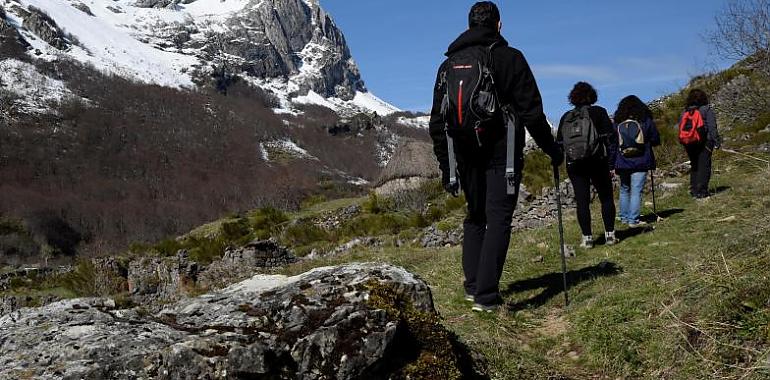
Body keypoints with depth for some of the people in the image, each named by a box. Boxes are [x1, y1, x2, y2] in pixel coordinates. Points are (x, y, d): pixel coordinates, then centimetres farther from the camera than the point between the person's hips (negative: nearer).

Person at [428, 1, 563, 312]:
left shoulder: (448, 64, 9)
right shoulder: (509, 58, -3)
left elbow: (437, 122, 9)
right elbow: (532, 111, -7)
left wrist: (445, 167, 13)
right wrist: (551, 149, 3)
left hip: (466, 157, 5)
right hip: (502, 155, -4)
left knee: (475, 217, 18)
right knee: (498, 220, -2)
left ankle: (472, 286, 18)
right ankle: (486, 296, -7)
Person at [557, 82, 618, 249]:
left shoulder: (566, 117, 8)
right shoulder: (598, 112, 0)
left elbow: (559, 143, 6)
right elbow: (611, 138, -4)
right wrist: (611, 163, -2)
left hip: (574, 165, 2)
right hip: (597, 162, -2)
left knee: (582, 201, 3)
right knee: (606, 198, 11)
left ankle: (587, 238, 3)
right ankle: (609, 234, 10)